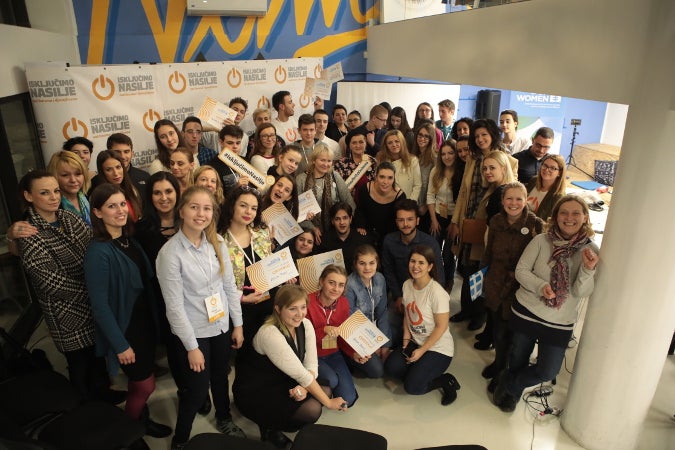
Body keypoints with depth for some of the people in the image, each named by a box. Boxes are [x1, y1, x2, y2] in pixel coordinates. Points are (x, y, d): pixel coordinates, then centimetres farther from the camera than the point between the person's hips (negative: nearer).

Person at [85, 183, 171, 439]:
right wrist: (120, 344, -18)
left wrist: (154, 319, 9)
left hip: (144, 321, 7)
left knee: (139, 382, 22)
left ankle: (142, 419, 44)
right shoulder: (98, 252, -24)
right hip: (124, 328, -7)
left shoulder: (129, 240, 0)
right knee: (145, 385, 9)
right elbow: (100, 306, -22)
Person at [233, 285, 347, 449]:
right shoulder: (270, 334, -30)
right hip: (254, 393, -8)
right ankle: (270, 426, 1)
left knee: (325, 391, -9)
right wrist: (328, 402, -20)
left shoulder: (305, 324, -7)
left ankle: (277, 418, 5)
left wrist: (303, 387, -28)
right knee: (312, 410, -23)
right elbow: (300, 373, -27)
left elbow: (312, 365, -7)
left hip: (283, 383, 8)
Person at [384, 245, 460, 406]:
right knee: (390, 367, -12)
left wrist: (421, 351, -14)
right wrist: (406, 339, -2)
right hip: (415, 342, 7)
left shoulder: (437, 293, -23)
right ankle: (419, 372, 10)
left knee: (412, 387, -16)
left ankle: (446, 381, 7)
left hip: (438, 348, -6)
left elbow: (441, 327, -18)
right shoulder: (407, 285, -2)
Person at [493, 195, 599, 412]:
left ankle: (508, 384, 29)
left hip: (560, 324, 1)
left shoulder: (591, 251, -8)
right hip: (526, 312, 0)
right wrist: (540, 286, -24)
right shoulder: (541, 241, -10)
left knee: (548, 371, 0)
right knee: (518, 360, 16)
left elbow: (582, 292, -13)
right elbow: (521, 270, -6)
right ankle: (512, 391, 48)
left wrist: (588, 269, -31)